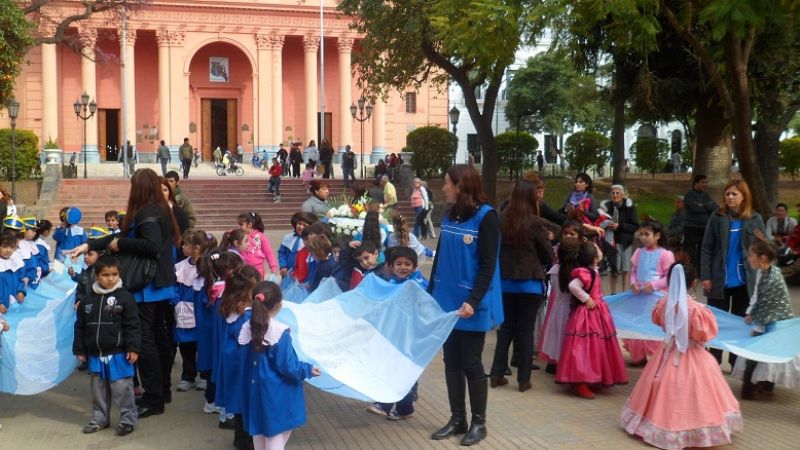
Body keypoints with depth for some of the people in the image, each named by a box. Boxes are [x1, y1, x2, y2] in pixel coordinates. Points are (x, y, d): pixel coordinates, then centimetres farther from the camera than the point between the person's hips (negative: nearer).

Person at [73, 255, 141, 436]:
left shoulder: (125, 297, -8)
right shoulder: (89, 299, 5)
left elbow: (133, 325, -9)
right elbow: (80, 326, 11)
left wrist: (133, 348, -13)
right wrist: (80, 350, 11)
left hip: (118, 353, -5)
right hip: (95, 354, 5)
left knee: (121, 387, -1)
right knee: (98, 388, 16)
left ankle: (128, 419, 11)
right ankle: (100, 418, 30)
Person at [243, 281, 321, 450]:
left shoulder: (249, 328, -4)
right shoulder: (281, 332, -23)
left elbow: (249, 360, 8)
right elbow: (286, 366, -19)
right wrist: (307, 370, -4)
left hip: (258, 390, 6)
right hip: (277, 395, -6)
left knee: (260, 432, 20)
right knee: (276, 436, 9)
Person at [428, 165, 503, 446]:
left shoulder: (486, 216, -11)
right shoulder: (450, 215, 8)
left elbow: (488, 266, -15)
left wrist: (473, 300, -23)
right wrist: (429, 294, 13)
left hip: (471, 305, -6)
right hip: (447, 301, 6)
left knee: (471, 364, 3)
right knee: (452, 362, 12)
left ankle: (478, 422, 18)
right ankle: (457, 419, 24)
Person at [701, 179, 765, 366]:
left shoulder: (755, 219, 0)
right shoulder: (717, 218, -3)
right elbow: (707, 249, -3)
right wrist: (705, 276, -8)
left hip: (745, 281, 1)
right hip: (720, 280, 0)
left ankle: (736, 362, 21)